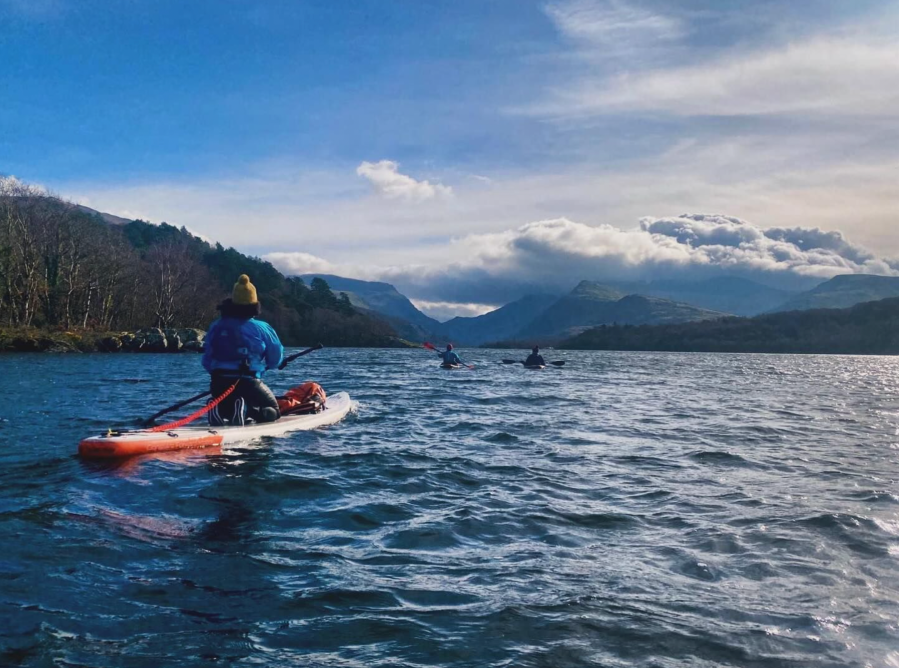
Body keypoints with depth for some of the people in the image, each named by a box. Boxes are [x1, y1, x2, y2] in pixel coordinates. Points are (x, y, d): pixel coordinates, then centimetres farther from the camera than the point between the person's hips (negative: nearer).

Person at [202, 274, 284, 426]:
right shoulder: (262, 328, -5)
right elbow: (276, 359, 5)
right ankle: (246, 411, -18)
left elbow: (206, 362, 9)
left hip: (219, 386, 4)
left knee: (226, 410, 32)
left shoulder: (215, 327, 4)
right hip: (248, 383, -4)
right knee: (271, 412, 16)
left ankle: (219, 410, -7)